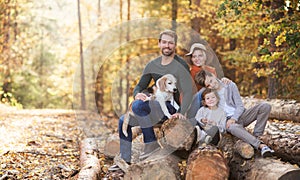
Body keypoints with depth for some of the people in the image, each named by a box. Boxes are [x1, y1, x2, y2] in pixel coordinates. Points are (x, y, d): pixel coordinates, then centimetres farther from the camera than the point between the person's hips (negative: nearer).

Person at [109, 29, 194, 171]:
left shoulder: (181, 65, -12)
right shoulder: (152, 65, 9)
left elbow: (188, 91, -21)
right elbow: (140, 86, 13)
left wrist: (181, 112, -36)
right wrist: (137, 94, -13)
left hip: (171, 108, -8)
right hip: (156, 107, 8)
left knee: (137, 106, -30)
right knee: (124, 120, 6)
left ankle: (151, 143, -20)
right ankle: (125, 160, 10)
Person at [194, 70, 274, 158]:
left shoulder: (230, 85, 2)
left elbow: (240, 106, -1)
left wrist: (234, 118, -19)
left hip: (239, 116, 3)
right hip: (226, 120, -3)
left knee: (265, 106, -17)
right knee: (232, 127, -43)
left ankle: (256, 136, -21)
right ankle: (260, 145, -46)